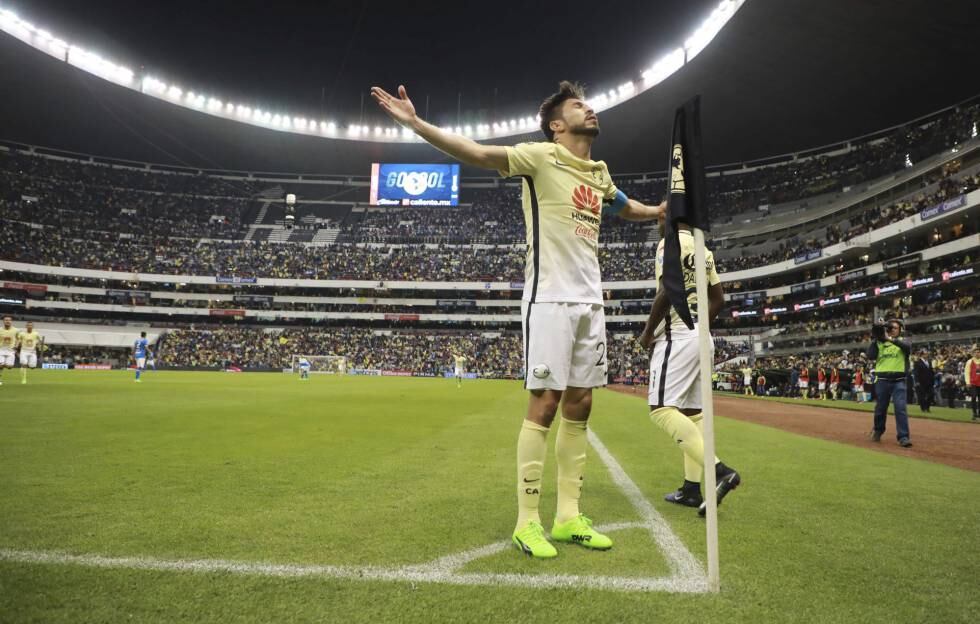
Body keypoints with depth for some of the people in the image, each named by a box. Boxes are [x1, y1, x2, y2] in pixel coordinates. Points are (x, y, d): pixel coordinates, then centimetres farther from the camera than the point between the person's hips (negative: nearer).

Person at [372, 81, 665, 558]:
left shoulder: (599, 174, 18)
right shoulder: (542, 156, -3)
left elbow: (628, 209, 38)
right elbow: (477, 153, -15)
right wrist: (415, 123, -25)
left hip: (590, 300, 7)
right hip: (550, 298, -7)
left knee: (579, 406, 7)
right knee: (544, 404, -7)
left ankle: (569, 517, 18)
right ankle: (527, 522, 5)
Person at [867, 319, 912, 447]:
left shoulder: (902, 342, 6)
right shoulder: (879, 343, 10)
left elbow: (908, 347, -18)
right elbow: (871, 357, -4)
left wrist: (891, 339, -27)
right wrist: (875, 340, -9)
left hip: (898, 381, -2)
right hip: (882, 380, 2)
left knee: (901, 408, -10)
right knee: (880, 408, 11)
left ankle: (904, 437, -9)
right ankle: (878, 431, 29)